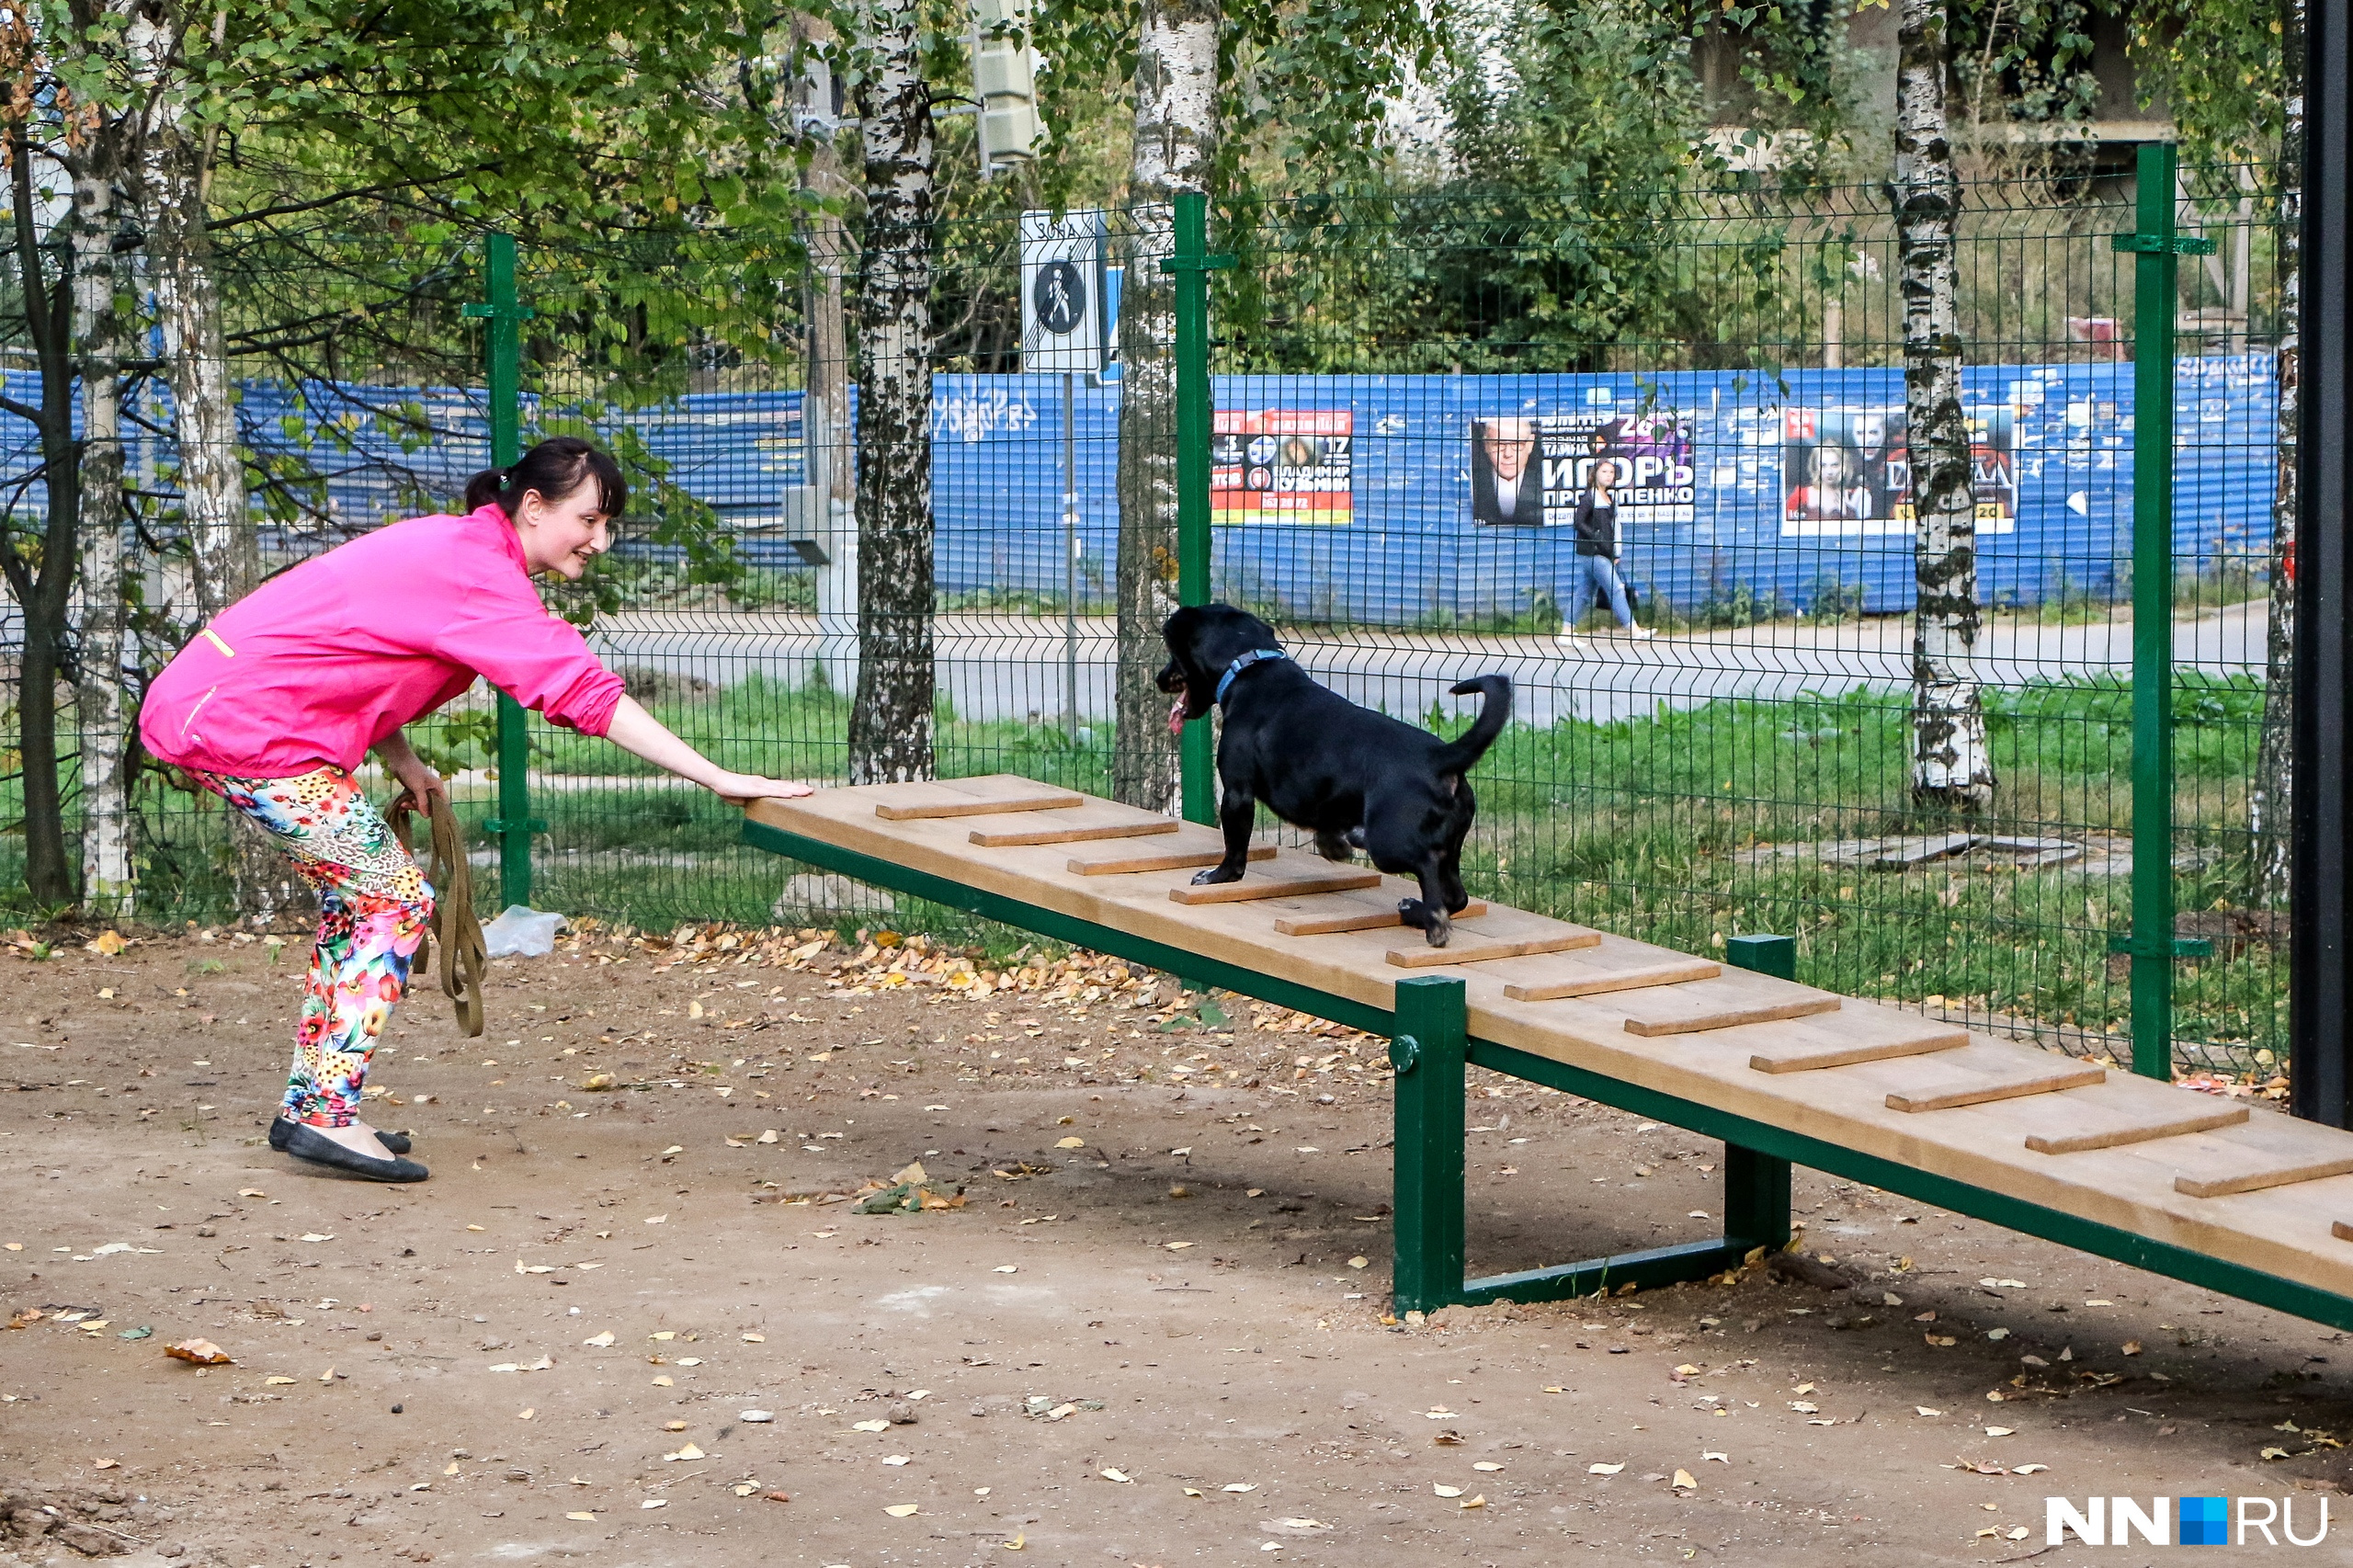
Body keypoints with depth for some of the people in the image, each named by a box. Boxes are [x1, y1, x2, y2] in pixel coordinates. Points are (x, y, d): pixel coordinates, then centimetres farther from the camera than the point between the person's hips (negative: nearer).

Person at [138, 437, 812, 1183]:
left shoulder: (447, 546, 12)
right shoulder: (477, 574, -18)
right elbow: (585, 694, -25)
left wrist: (399, 760, 6)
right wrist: (718, 778, -27)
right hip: (247, 728, -10)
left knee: (359, 891, 17)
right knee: (397, 898, -5)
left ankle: (308, 1105, 21)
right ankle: (327, 1116, -6)